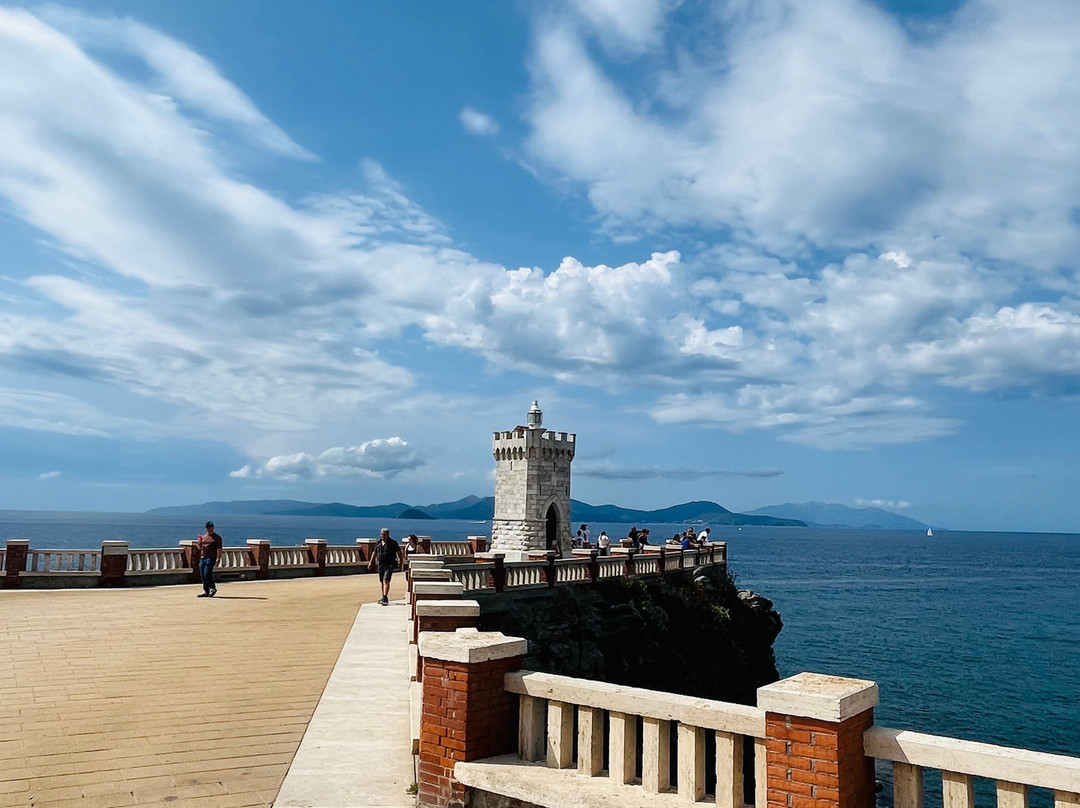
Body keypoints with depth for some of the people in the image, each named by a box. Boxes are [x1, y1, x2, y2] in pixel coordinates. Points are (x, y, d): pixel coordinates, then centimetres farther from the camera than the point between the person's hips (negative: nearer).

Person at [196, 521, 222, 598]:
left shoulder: (217, 537, 0)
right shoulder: (203, 536, 18)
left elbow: (219, 549, -7)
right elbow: (199, 548, 21)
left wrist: (218, 559, -17)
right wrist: (199, 543, -1)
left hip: (211, 558, -7)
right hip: (202, 558, 7)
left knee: (207, 574, -15)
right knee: (202, 575, 5)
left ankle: (213, 588, 1)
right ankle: (206, 591, 12)